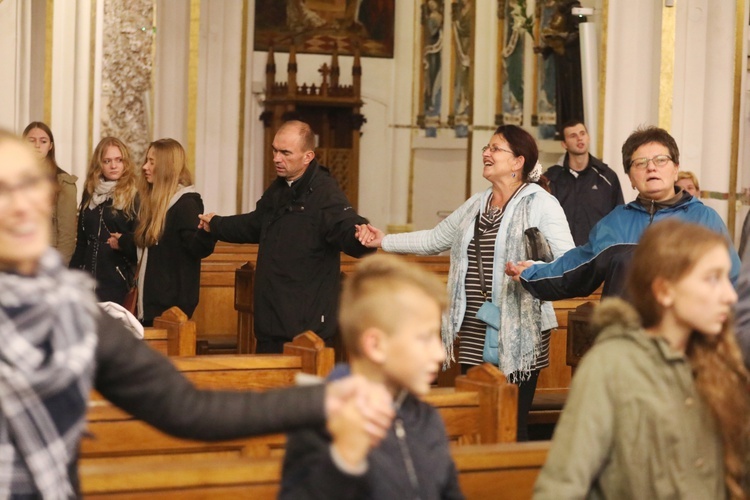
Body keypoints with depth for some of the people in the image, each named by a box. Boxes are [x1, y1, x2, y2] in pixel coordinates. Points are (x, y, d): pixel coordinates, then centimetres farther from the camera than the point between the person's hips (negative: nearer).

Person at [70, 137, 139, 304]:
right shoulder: (90, 194, 14)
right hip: (88, 278, 5)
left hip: (117, 280, -5)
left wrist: (124, 241, -25)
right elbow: (81, 241, 16)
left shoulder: (135, 196, -4)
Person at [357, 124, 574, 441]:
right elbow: (435, 240, 27)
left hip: (519, 336, -6)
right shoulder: (475, 205, 18)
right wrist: (384, 241, 21)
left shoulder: (541, 204, -4)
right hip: (474, 332, 6)